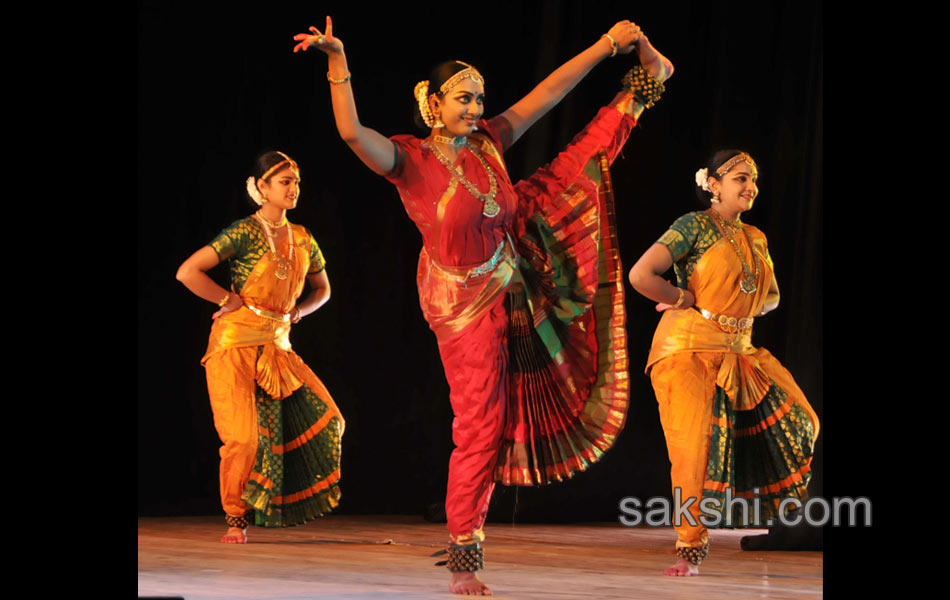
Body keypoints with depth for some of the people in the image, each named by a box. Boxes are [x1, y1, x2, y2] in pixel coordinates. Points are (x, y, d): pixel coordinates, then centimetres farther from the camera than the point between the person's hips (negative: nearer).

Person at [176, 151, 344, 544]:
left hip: (277, 347, 6)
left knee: (326, 419, -5)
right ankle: (235, 520, 6)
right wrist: (231, 300, -11)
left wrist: (297, 311, 8)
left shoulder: (303, 240, 9)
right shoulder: (245, 232, -10)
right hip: (235, 345, -6)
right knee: (243, 437, -13)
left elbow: (322, 289, 26)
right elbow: (188, 272, -16)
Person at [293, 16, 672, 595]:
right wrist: (338, 60, -48)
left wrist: (609, 44, -3)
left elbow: (547, 92, -1)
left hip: (515, 274, 6)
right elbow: (352, 132, -39)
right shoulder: (410, 158, -21)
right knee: (481, 427, -5)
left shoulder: (487, 142, -6)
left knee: (581, 163, 15)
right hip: (468, 303, -6)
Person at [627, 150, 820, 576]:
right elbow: (640, 276, -16)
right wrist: (688, 300, -6)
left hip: (738, 353, 7)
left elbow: (770, 298, 24)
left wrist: (743, 309, 4)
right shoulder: (695, 226, -7)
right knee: (697, 448, -12)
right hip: (690, 349, -7)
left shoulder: (756, 239, 14)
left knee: (797, 425, 3)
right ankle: (690, 549, -2)